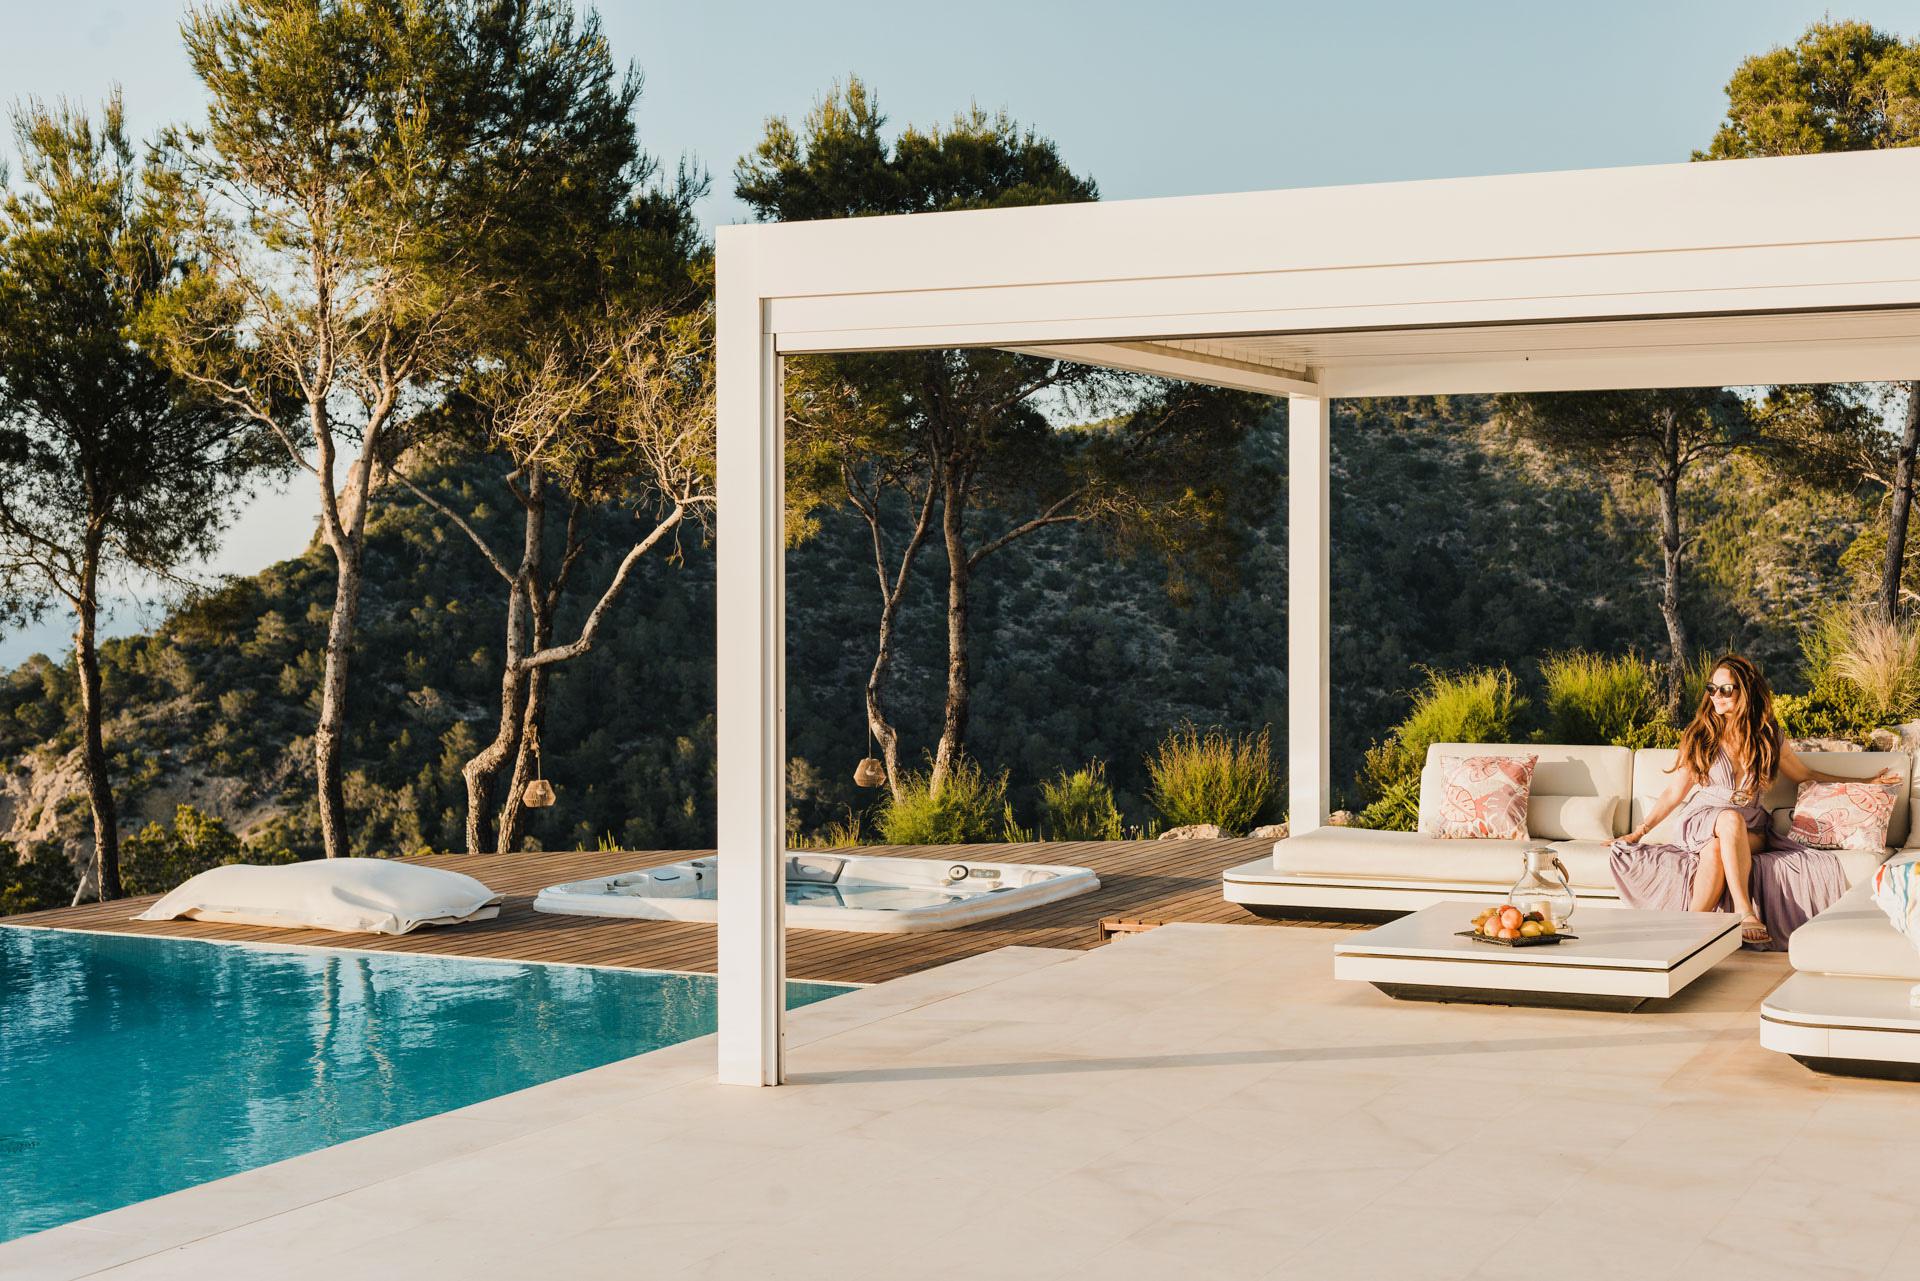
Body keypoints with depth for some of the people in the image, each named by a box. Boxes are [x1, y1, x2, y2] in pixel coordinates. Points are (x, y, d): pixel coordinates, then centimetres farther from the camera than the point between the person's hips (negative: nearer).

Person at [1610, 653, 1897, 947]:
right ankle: (1744, 911, -45)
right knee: (1730, 818, -38)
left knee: (1715, 851, -37)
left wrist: (1866, 782, 21)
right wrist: (1639, 831, -4)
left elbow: (1805, 775, 21)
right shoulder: (1699, 735, 2)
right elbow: (1675, 792, 5)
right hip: (1702, 821, -1)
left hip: (1749, 832, 1)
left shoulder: (1769, 738, 5)